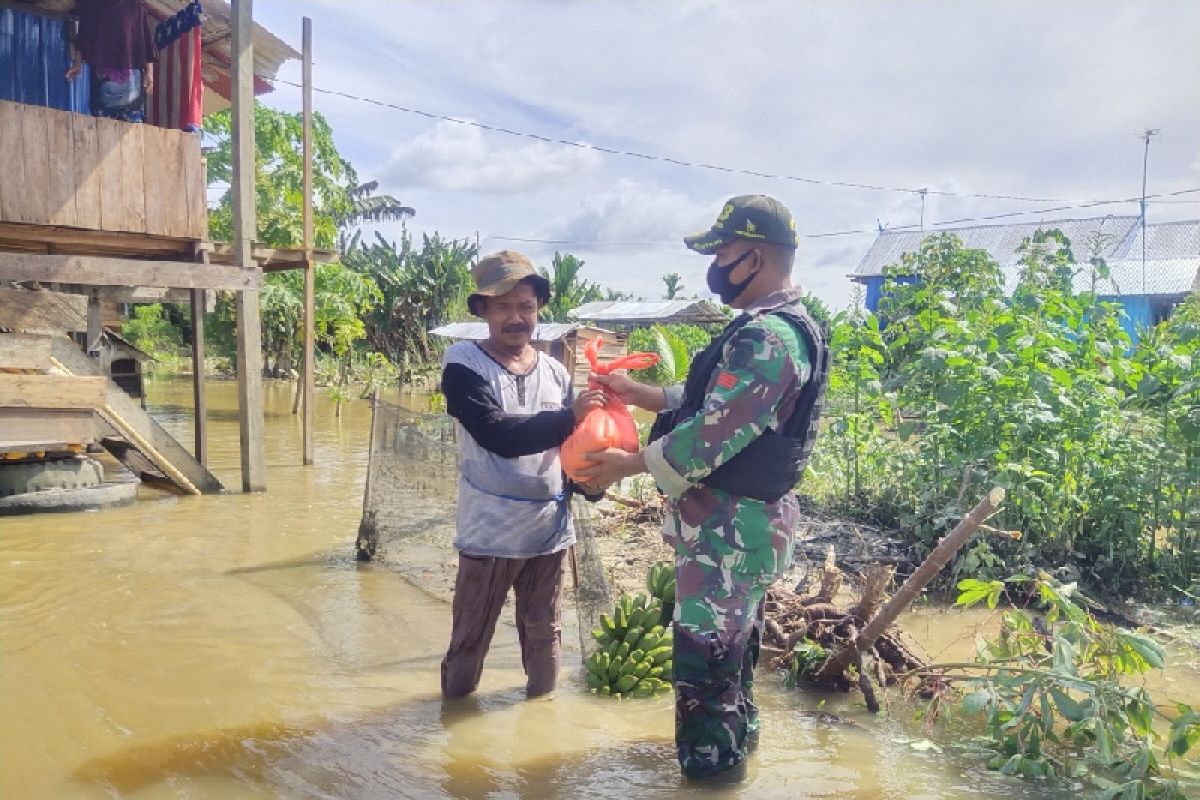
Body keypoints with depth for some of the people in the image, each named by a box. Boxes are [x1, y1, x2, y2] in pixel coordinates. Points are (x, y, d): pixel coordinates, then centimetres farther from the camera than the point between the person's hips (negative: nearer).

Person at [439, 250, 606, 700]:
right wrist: (569, 416, -26)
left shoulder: (556, 372, 4)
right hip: (490, 532, -4)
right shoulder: (463, 363, -11)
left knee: (545, 637, 20)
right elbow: (497, 434, -24)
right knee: (469, 640, 13)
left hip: (550, 529, 4)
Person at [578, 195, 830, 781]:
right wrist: (639, 394, 11)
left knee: (705, 650, 2)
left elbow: (713, 434, -26)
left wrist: (628, 464, -15)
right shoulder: (771, 328, 11)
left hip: (729, 523, -11)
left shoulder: (768, 337, -24)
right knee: (731, 637, 25)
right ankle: (737, 729, 44)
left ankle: (710, 764, 17)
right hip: (739, 518, 11)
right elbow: (717, 405, 16)